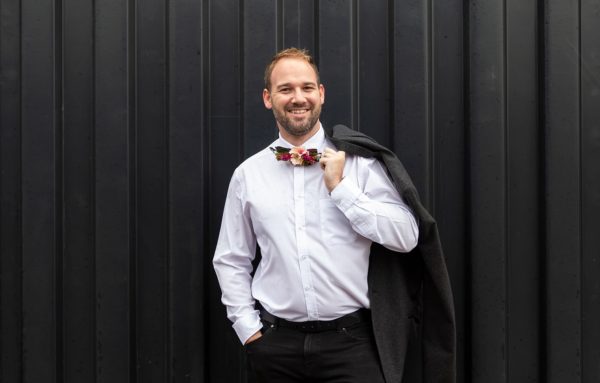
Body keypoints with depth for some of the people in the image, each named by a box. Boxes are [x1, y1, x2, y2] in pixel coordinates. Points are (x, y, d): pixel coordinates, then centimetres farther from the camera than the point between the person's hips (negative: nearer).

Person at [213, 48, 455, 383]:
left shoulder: (360, 161, -1)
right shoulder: (248, 174, 4)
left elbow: (406, 237, -9)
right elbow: (231, 260, 11)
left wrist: (341, 187, -11)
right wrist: (248, 326, 3)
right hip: (277, 344, 2)